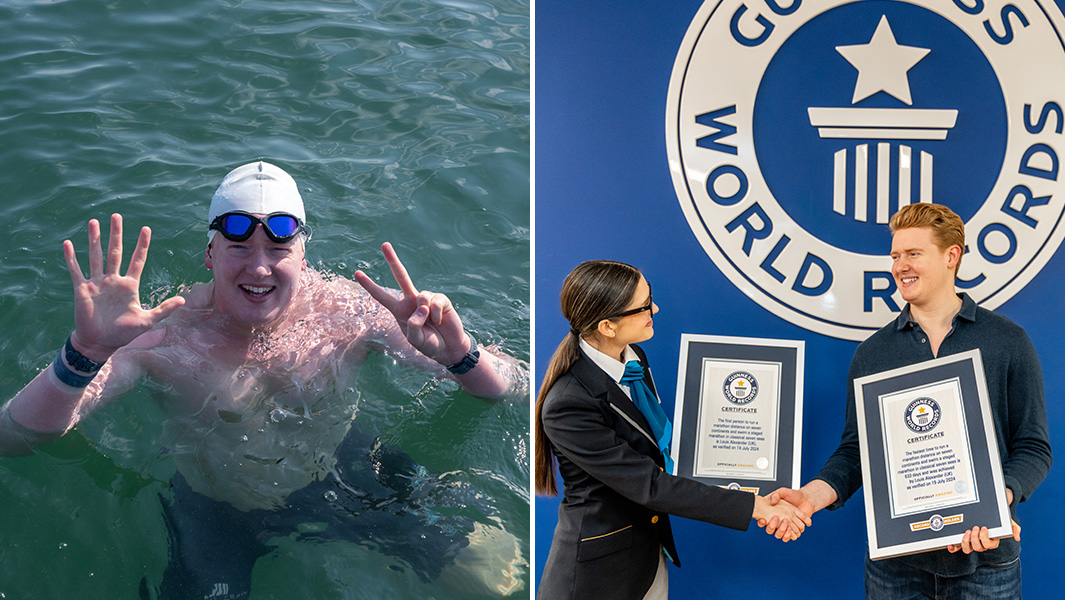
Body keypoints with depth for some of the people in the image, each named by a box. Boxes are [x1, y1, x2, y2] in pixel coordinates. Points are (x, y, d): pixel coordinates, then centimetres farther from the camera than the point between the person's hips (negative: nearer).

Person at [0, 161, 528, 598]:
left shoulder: (349, 310, -19)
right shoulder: (161, 335, -23)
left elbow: (516, 388, -17)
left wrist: (459, 355, -41)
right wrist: (86, 353, -47)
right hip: (214, 515, -1)